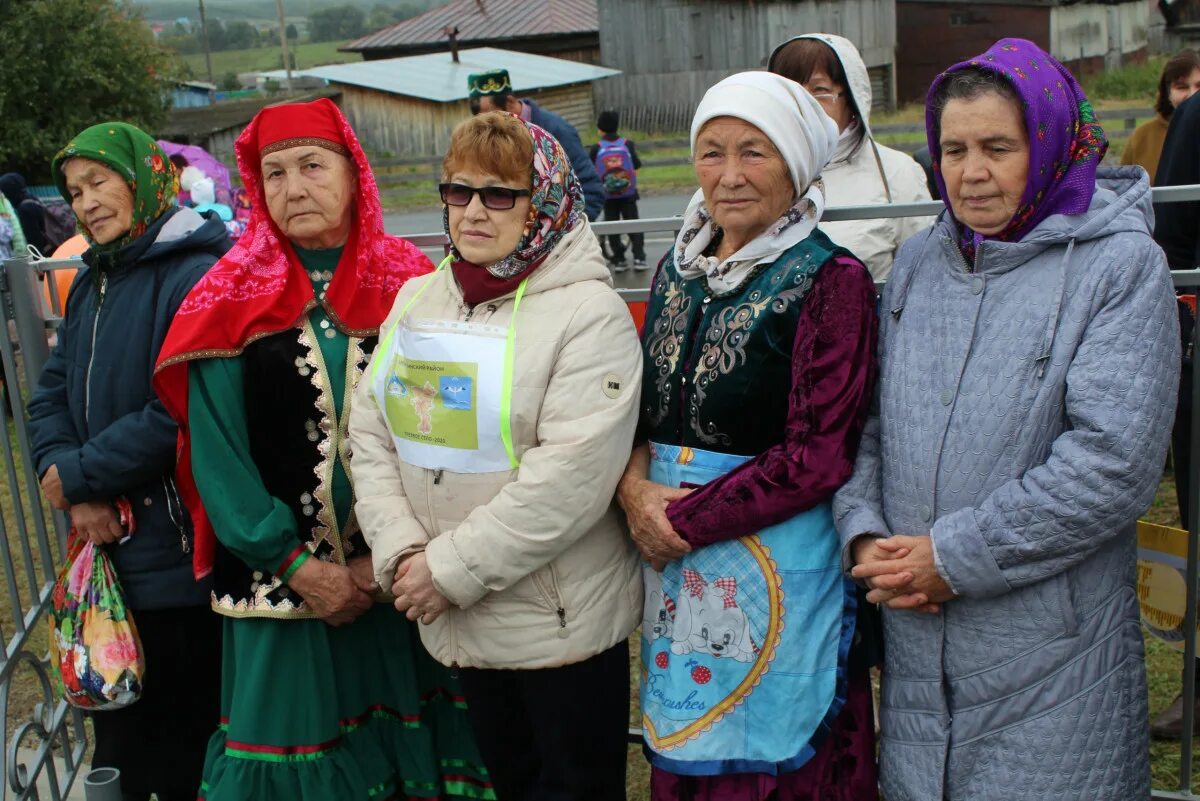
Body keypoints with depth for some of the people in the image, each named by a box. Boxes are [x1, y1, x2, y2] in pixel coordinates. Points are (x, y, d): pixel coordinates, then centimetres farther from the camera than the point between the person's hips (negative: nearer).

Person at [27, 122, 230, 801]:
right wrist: (76, 492, -8)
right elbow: (52, 396, 10)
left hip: (182, 564, -8)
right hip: (109, 553, 8)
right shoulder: (93, 283, 14)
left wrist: (79, 475, -12)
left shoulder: (198, 275, -14)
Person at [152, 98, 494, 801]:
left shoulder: (411, 285, -1)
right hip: (276, 577, 0)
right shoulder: (232, 301, 0)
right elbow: (215, 450, -5)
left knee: (406, 732, 10)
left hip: (398, 577, 0)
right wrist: (299, 565, -10)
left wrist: (390, 557, -13)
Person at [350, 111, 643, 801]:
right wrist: (401, 554, -10)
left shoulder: (589, 312, -14)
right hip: (459, 624, 6)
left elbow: (570, 474, -23)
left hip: (564, 622, -5)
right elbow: (371, 436, 4)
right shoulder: (416, 300, 7)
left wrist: (452, 569, -20)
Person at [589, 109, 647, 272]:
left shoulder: (596, 148, -6)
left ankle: (619, 261, 6)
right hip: (628, 193, 0)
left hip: (608, 196, 0)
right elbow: (636, 165, -6)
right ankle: (639, 258, 1)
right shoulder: (627, 144, -4)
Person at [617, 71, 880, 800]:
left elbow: (817, 456, -15)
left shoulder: (830, 279, -11)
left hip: (778, 567, -5)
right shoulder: (679, 270, 8)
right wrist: (634, 485, -7)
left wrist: (687, 521, -14)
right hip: (677, 565, 6)